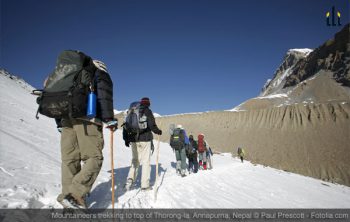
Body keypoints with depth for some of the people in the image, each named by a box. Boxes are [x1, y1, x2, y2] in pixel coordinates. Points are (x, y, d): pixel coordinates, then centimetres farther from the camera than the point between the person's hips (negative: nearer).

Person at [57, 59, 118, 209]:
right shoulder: (100, 74, 14)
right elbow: (104, 96, -5)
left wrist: (60, 123, 25)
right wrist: (110, 119, -10)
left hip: (66, 118, 7)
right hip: (87, 119, -6)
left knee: (69, 159, 6)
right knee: (94, 158, -6)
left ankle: (68, 195, 8)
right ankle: (75, 194, -19)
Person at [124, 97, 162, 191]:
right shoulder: (147, 111, -2)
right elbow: (151, 125, -12)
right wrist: (158, 131, 7)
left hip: (134, 139, 5)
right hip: (145, 139, -4)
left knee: (135, 160, 16)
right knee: (146, 161, 2)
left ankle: (130, 178, -3)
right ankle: (145, 185, 3)